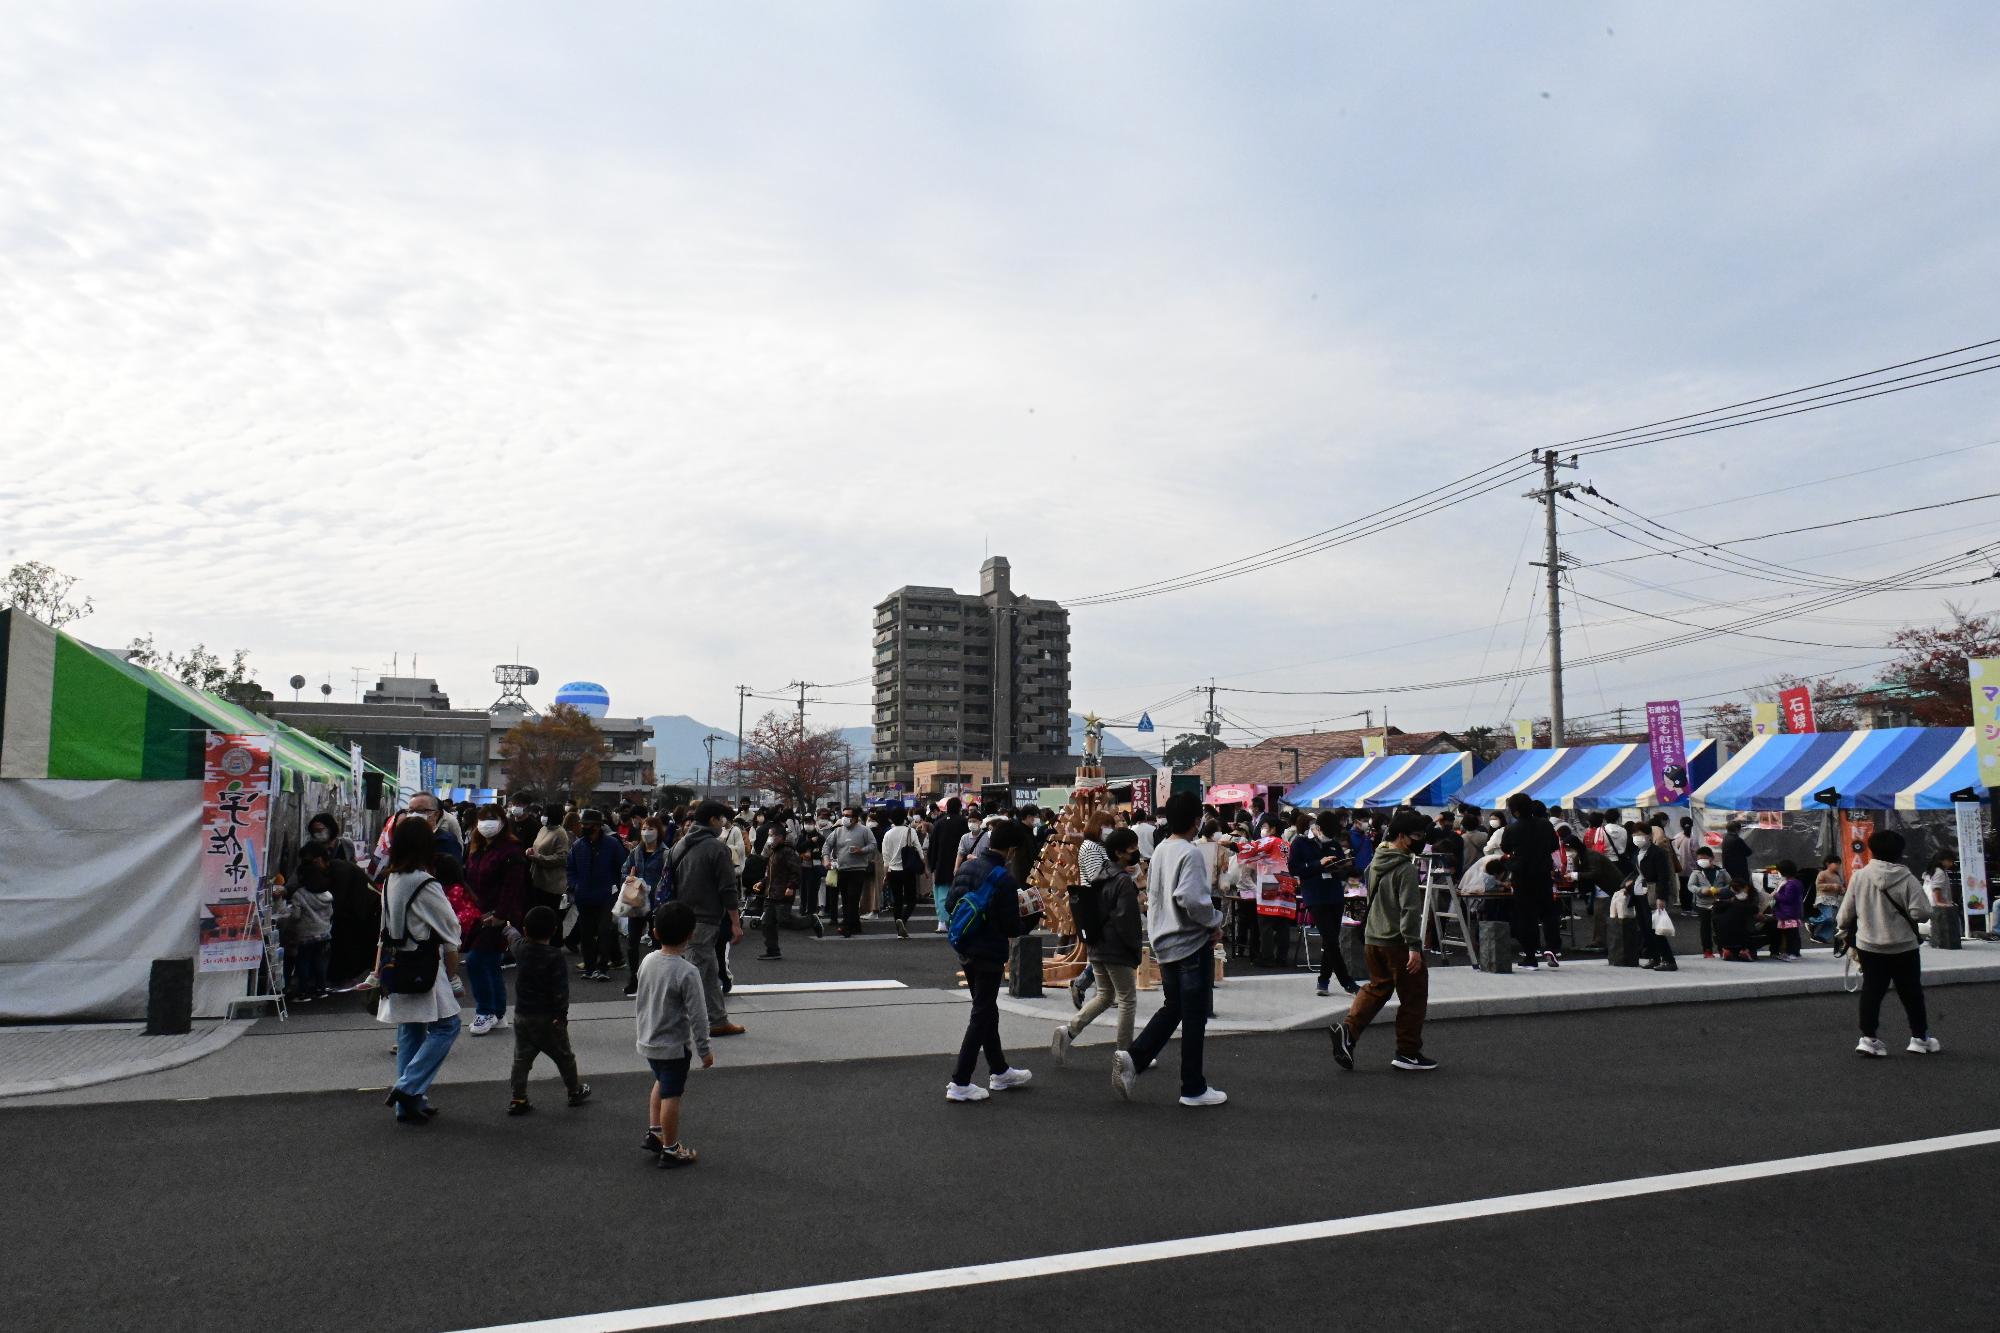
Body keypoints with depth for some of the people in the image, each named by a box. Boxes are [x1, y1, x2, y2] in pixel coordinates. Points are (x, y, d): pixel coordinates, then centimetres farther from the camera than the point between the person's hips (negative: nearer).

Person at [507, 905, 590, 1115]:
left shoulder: (520, 948, -4)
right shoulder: (554, 956, -19)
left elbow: (514, 939, 22)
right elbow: (560, 989, -20)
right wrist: (562, 1013, -11)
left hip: (522, 1015, 4)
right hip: (548, 1017, -4)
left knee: (521, 1058, 11)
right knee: (564, 1056, 12)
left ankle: (518, 1099, 9)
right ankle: (575, 1091, 25)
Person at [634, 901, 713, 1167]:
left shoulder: (648, 961, -5)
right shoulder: (687, 972, -25)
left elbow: (639, 1001, 9)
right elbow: (697, 1015, -20)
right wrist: (704, 1049, -9)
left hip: (648, 1042, 7)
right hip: (674, 1045, -7)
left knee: (661, 1083, 28)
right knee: (671, 1096, 6)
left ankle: (653, 1133, 31)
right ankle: (670, 1150, 17)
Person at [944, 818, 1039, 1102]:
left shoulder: (967, 866, 1)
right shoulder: (1005, 879, -20)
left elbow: (950, 906, 7)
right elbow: (1011, 927, -16)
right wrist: (1032, 917, 2)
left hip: (966, 951, 8)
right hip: (989, 954, -8)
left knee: (987, 1011, 20)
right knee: (981, 1017, 2)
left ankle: (999, 1071, 33)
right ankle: (960, 1083, 2)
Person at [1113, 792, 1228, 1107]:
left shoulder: (1160, 850, 7)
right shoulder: (1190, 854, -17)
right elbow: (1191, 899, -28)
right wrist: (1215, 920, -11)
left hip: (1164, 943, 8)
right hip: (1191, 943, -8)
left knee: (1171, 1008, 18)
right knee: (1194, 1017, 3)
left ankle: (1133, 1057, 3)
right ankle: (1193, 1089, 11)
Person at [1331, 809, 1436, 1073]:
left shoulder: (1374, 863, 10)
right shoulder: (1406, 868, -16)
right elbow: (1409, 910, -21)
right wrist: (1414, 946, -22)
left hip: (1373, 937, 8)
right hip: (1397, 942, -8)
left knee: (1377, 987, 18)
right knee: (1413, 995, 6)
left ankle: (1348, 1029, 1)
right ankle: (1408, 1053, 13)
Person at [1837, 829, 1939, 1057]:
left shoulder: (1860, 876, -6)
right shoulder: (1906, 879, -14)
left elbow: (1846, 913, 1)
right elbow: (1921, 912, -18)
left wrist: (1846, 930, 20)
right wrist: (1905, 914, 5)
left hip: (1868, 946, 2)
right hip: (1903, 947, -2)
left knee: (1871, 990, 8)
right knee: (1911, 992, 12)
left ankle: (1867, 1038, 4)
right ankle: (1919, 1037, 21)